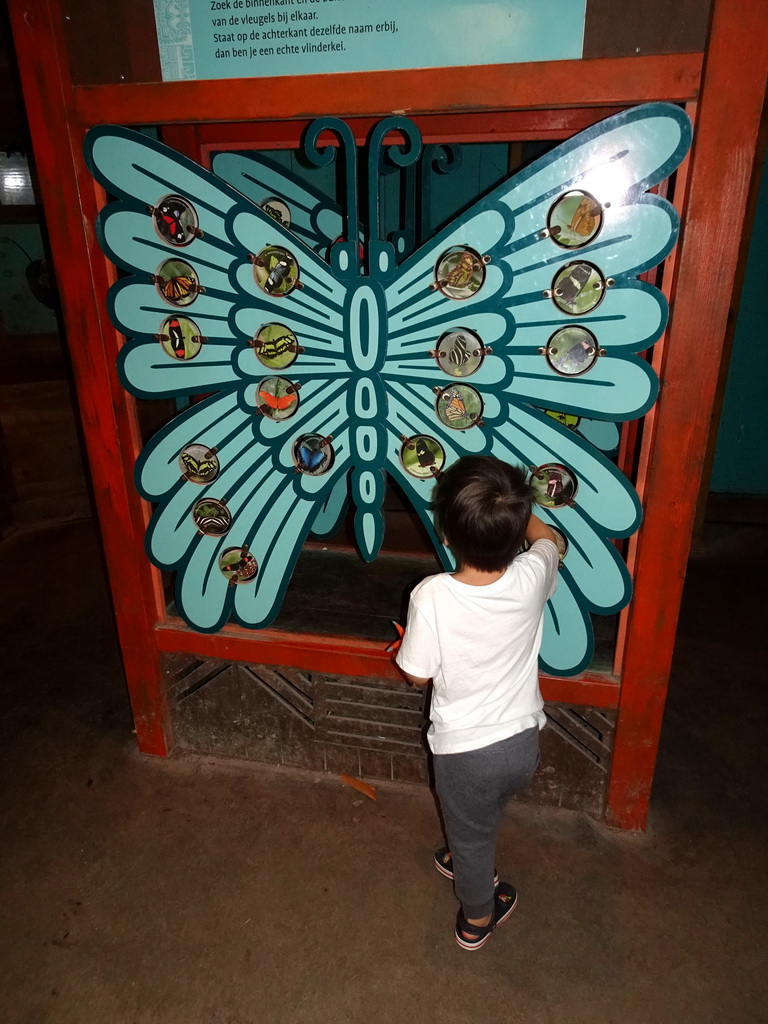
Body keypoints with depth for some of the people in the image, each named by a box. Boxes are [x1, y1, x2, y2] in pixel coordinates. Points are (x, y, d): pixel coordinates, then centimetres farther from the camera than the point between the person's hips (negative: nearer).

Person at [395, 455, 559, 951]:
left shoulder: (431, 597, -30)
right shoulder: (532, 577, -21)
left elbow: (418, 674, -15)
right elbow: (550, 541, 4)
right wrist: (515, 511, 18)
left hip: (466, 751, -3)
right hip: (524, 741, 3)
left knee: (470, 834, 26)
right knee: (481, 825, 34)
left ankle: (477, 918, 52)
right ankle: (469, 861, 61)